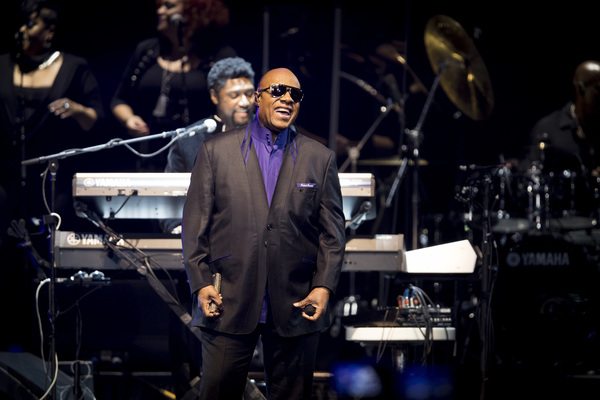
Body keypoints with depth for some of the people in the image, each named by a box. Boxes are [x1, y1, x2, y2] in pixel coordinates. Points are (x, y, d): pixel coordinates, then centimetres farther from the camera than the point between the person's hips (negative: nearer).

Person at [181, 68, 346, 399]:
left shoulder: (321, 158, 9)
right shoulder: (215, 151, 6)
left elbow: (333, 229, 8)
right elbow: (195, 222, 4)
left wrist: (324, 286, -5)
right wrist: (200, 282, -5)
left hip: (295, 307, 1)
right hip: (227, 302, -1)